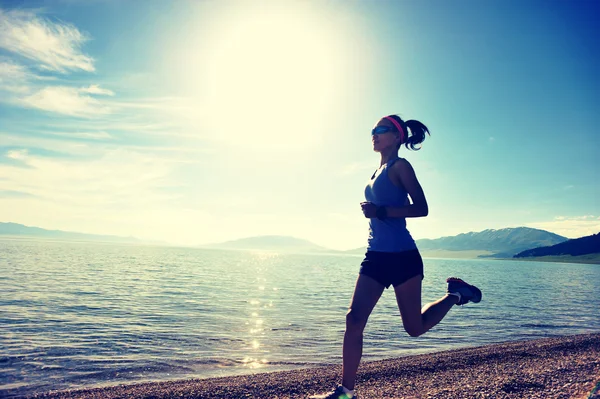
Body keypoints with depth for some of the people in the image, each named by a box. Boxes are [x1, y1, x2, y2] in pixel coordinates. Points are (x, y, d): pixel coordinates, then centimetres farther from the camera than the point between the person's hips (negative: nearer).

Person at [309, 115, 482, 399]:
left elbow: (421, 209, -15)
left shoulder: (400, 166, -7)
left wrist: (380, 212, -24)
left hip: (402, 256, -7)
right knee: (354, 319, -4)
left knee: (414, 327, 7)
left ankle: (455, 293, 31)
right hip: (376, 256, 7)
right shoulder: (379, 172, 16)